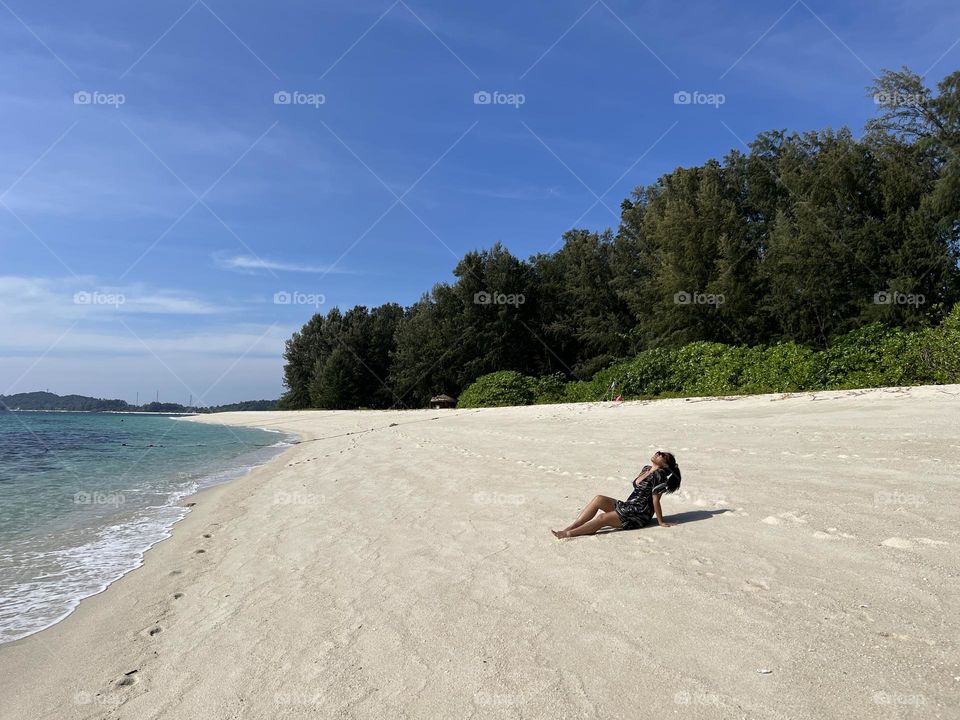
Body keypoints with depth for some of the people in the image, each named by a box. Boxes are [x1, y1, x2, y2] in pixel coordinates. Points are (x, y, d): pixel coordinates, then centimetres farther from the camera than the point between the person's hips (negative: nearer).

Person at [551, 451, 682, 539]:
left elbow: (656, 500, -14)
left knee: (602, 518, -23)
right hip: (627, 506, 8)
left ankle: (568, 533, -20)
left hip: (639, 515, -8)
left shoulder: (659, 474, -14)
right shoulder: (646, 469, 13)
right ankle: (569, 528, -18)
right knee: (598, 499, -13)